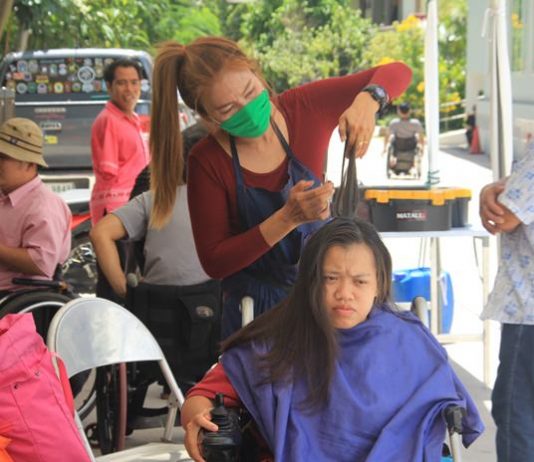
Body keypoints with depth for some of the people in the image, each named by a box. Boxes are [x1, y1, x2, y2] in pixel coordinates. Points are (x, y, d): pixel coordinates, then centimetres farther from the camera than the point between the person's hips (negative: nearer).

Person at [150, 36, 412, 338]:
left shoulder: (303, 108, -12)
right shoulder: (208, 161, -16)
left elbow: (397, 73, -10)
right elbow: (214, 263, -16)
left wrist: (366, 101, -34)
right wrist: (289, 217, -29)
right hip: (258, 310, -2)